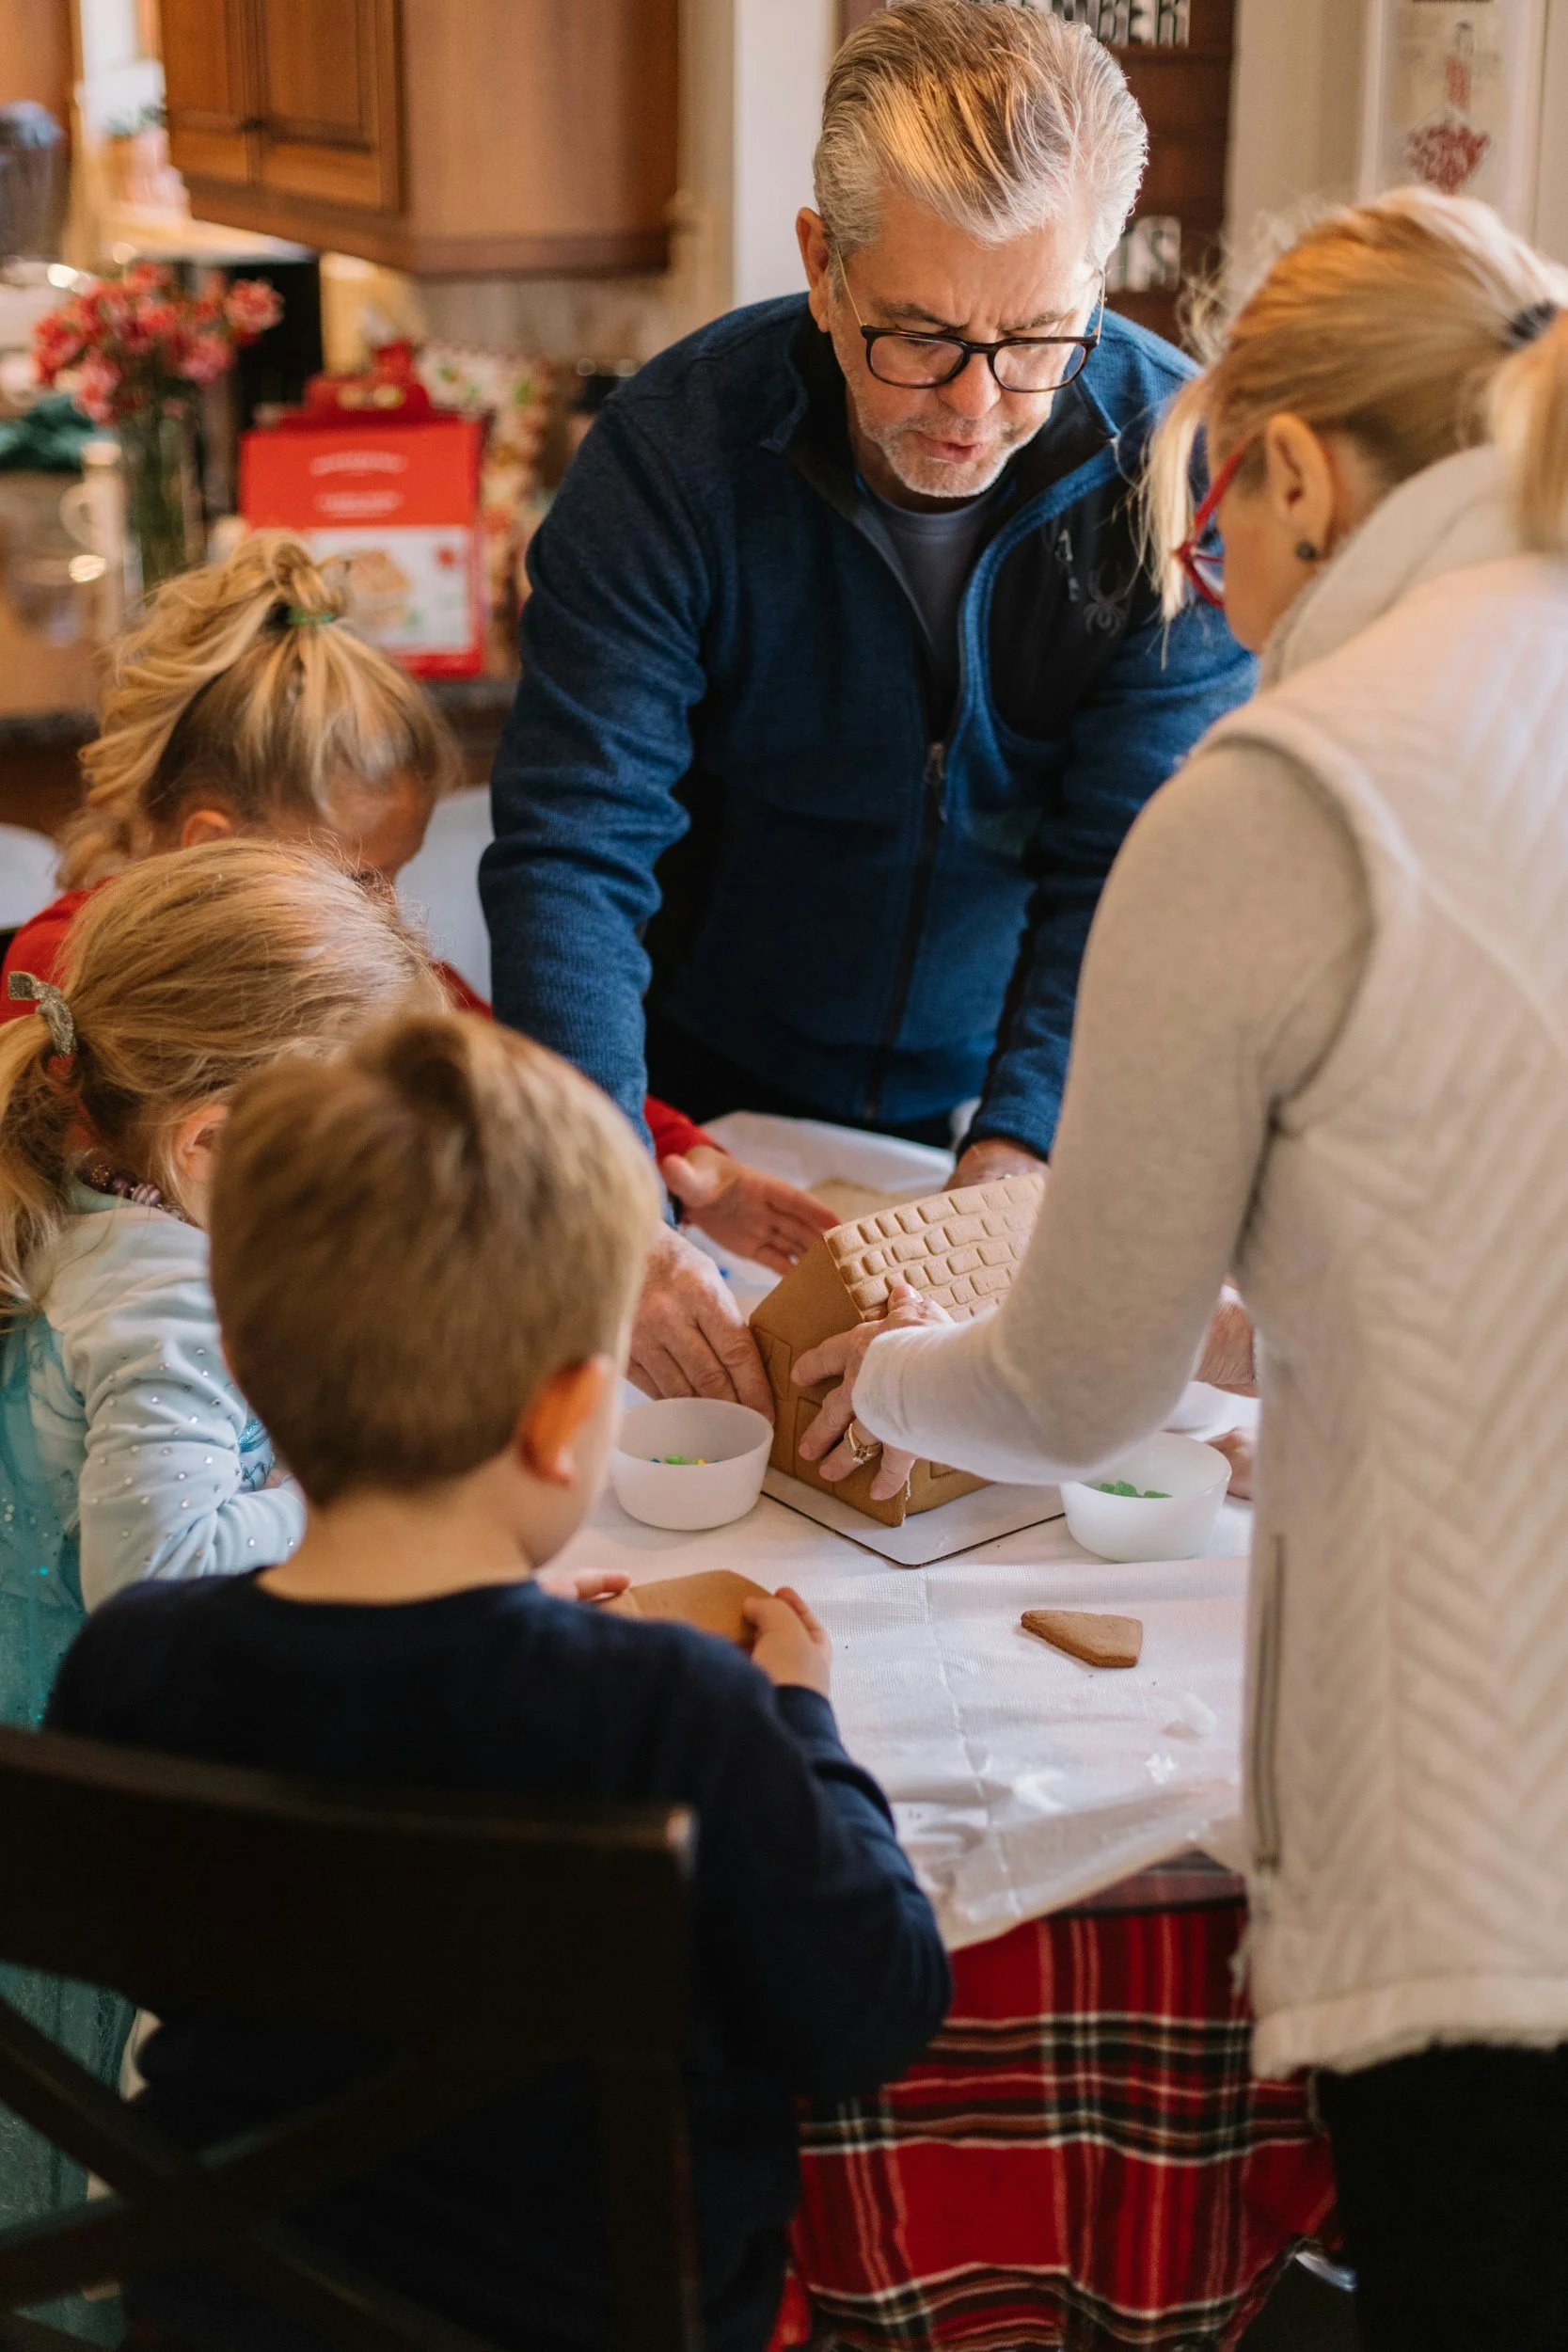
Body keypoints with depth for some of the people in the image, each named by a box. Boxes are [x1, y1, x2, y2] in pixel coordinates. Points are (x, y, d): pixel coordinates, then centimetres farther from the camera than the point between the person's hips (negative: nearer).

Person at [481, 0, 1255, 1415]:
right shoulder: (677, 448, -20)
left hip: (1008, 1124, 0)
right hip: (705, 1103, 0)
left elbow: (1133, 873, -16)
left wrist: (1005, 1174, -30)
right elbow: (568, 850, -24)